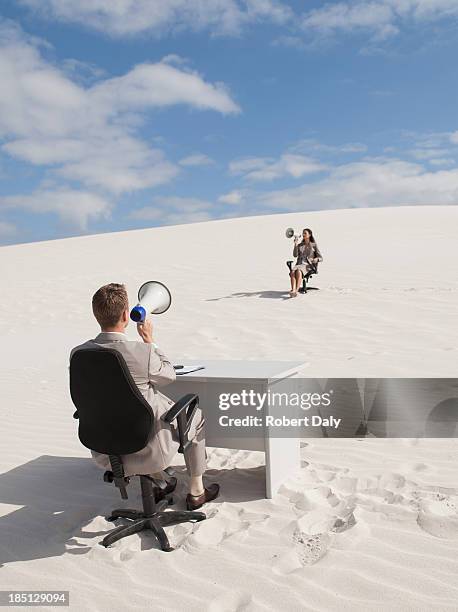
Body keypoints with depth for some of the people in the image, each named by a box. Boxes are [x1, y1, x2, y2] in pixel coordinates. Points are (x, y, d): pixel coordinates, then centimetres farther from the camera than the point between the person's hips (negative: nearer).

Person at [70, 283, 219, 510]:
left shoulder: (78, 353, -12)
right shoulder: (141, 352, -27)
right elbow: (169, 375, -5)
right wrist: (150, 340, 5)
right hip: (147, 451, -5)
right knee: (195, 416, 23)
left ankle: (157, 484, 46)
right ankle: (196, 492, 35)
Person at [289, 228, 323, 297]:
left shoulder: (314, 245, 11)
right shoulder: (300, 245, 21)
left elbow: (320, 258, 6)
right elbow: (295, 255, 4)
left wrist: (316, 259, -17)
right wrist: (295, 244, -5)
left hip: (308, 266, -3)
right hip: (299, 264, 3)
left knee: (298, 271, -38)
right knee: (292, 271, -34)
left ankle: (296, 291, -51)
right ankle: (293, 290, -51)